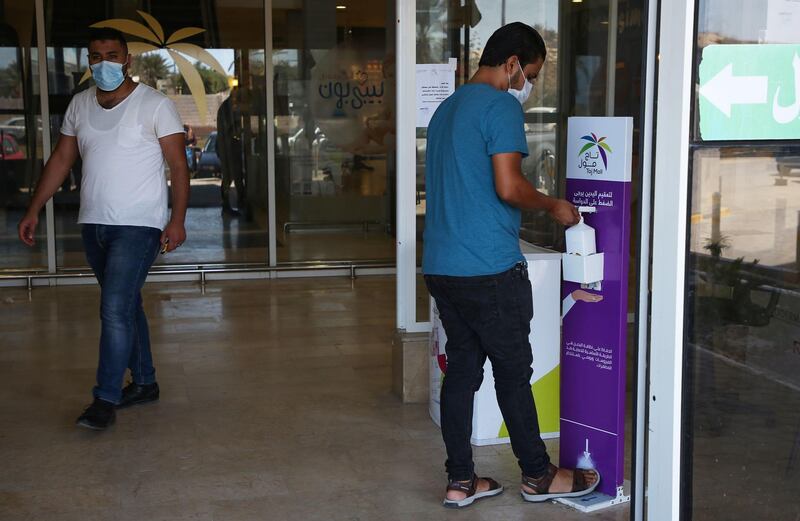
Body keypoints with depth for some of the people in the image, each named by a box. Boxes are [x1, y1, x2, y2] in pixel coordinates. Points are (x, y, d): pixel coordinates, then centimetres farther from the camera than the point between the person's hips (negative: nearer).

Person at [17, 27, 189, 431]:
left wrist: (177, 220, -17)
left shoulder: (155, 105, -8)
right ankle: (144, 383, 28)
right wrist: (34, 211, 9)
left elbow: (178, 166, -9)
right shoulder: (80, 105, 9)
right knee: (125, 306, 15)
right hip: (94, 225, 6)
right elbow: (61, 160, 14)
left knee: (115, 309, -13)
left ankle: (106, 400, -5)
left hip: (138, 226, -6)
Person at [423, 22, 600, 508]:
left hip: (441, 267, 8)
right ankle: (539, 476, 19)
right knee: (514, 371, 4)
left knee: (462, 367, 12)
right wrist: (553, 206, -3)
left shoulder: (447, 109, 18)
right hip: (489, 268, -8)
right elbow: (509, 187, -20)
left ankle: (460, 480, 16)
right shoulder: (501, 107, -11)